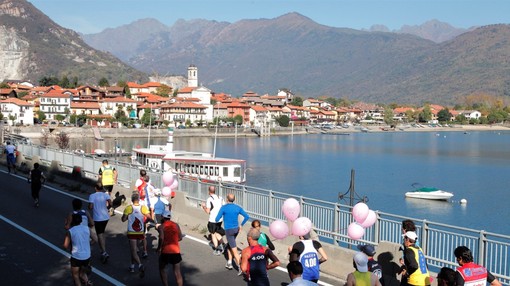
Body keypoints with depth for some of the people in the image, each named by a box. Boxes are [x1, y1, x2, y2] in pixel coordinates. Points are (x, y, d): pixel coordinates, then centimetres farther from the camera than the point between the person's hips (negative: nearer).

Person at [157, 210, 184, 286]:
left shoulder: (161, 226, -3)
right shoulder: (176, 225, 9)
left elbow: (161, 238, -19)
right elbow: (180, 238, 8)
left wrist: (159, 248, -7)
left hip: (165, 251, -3)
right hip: (176, 251, 3)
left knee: (162, 269, 18)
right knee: (177, 272, 4)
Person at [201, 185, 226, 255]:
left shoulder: (209, 200, -13)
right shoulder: (220, 198, 3)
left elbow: (208, 211, -13)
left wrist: (204, 206, 5)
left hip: (212, 220, -5)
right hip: (220, 219, 5)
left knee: (213, 234, 10)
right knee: (217, 232, 24)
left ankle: (217, 250, 11)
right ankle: (221, 245, 8)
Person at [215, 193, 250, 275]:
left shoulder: (224, 207, -12)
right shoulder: (238, 208, 1)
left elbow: (217, 219, -11)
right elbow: (247, 216, -1)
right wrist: (241, 225, 11)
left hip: (229, 230, -5)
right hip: (236, 229, 5)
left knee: (234, 250, -5)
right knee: (229, 245, 28)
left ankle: (241, 268, -10)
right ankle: (229, 263, 28)